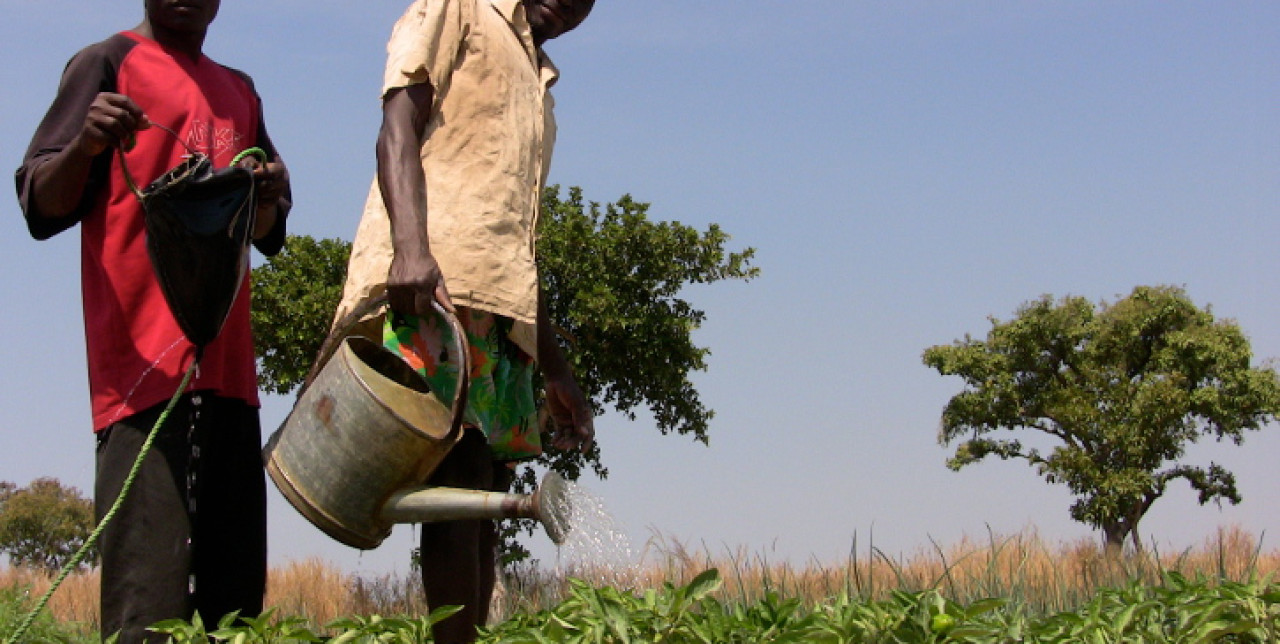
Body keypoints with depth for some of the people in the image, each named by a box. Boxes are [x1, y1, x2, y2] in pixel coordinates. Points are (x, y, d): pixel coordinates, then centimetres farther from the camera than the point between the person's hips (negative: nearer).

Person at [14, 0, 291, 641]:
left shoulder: (238, 91, 23)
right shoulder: (109, 64, 5)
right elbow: (41, 208, -2)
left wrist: (269, 197, 4)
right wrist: (84, 146, -24)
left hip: (226, 366, 7)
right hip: (146, 366, -6)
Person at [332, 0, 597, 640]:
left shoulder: (535, 83, 31)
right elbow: (399, 126, -7)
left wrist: (556, 371, 27)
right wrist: (410, 247, -24)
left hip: (501, 306, 8)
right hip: (430, 277, -8)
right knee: (460, 478, -18)